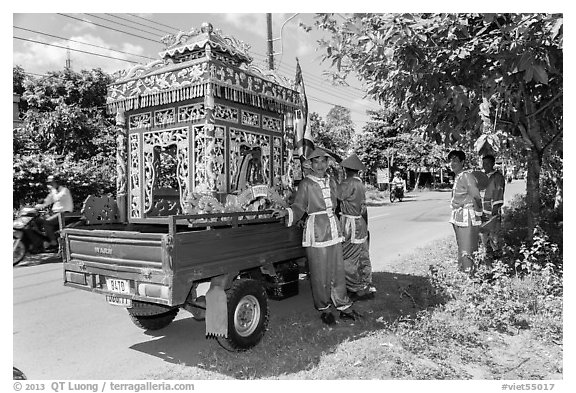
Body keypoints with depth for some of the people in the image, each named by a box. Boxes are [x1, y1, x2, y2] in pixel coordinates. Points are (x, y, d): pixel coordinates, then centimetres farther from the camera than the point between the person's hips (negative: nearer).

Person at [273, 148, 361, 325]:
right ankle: (324, 309, 18)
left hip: (333, 228, 5)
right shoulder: (306, 184, -6)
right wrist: (286, 212, -23)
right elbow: (299, 207, -5)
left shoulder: (331, 182, 11)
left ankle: (343, 306, 22)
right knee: (320, 272, 3)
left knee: (338, 269, 10)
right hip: (316, 229, -5)